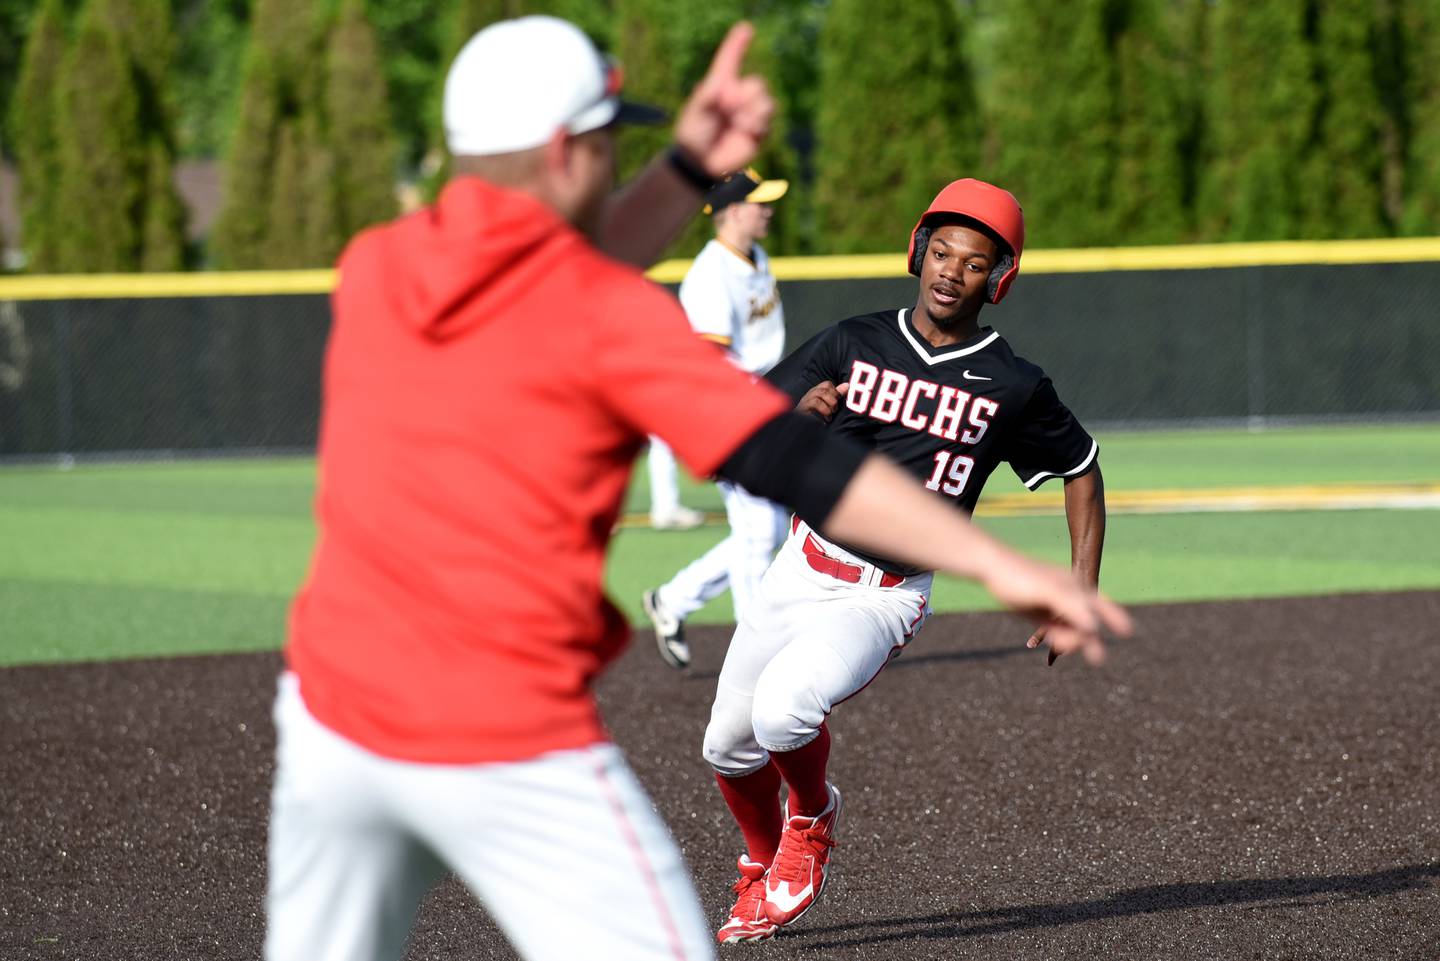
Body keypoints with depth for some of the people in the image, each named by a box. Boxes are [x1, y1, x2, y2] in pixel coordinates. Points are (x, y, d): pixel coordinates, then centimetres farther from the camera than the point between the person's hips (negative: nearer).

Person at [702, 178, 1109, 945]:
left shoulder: (1013, 388, -6)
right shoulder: (852, 345, -1)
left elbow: (1081, 469, 7)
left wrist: (1083, 594, 0)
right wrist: (798, 414, -25)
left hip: (885, 599, -4)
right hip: (803, 572, 4)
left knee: (783, 708, -28)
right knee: (729, 744, 8)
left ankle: (811, 822, 3)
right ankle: (763, 868, 38)